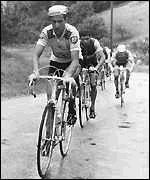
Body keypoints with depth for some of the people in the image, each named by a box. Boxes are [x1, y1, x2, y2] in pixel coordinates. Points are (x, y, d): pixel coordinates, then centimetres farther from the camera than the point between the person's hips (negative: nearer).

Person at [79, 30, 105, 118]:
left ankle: (92, 107, 0)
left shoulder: (94, 42, -29)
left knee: (93, 85, -13)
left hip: (93, 62, -1)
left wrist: (96, 68, -52)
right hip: (82, 62, 1)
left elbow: (102, 57, -37)